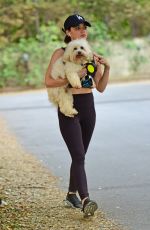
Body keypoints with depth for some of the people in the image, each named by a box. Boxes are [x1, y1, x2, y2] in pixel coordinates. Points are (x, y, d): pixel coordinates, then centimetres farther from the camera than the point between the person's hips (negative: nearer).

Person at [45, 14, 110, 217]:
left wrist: (107, 67, -8)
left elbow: (101, 88, 7)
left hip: (88, 108, 5)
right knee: (79, 156, -16)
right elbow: (48, 81, -17)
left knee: (80, 156, 14)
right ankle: (85, 200, -24)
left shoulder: (92, 55, 8)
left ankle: (72, 194, 30)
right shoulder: (61, 53, -6)